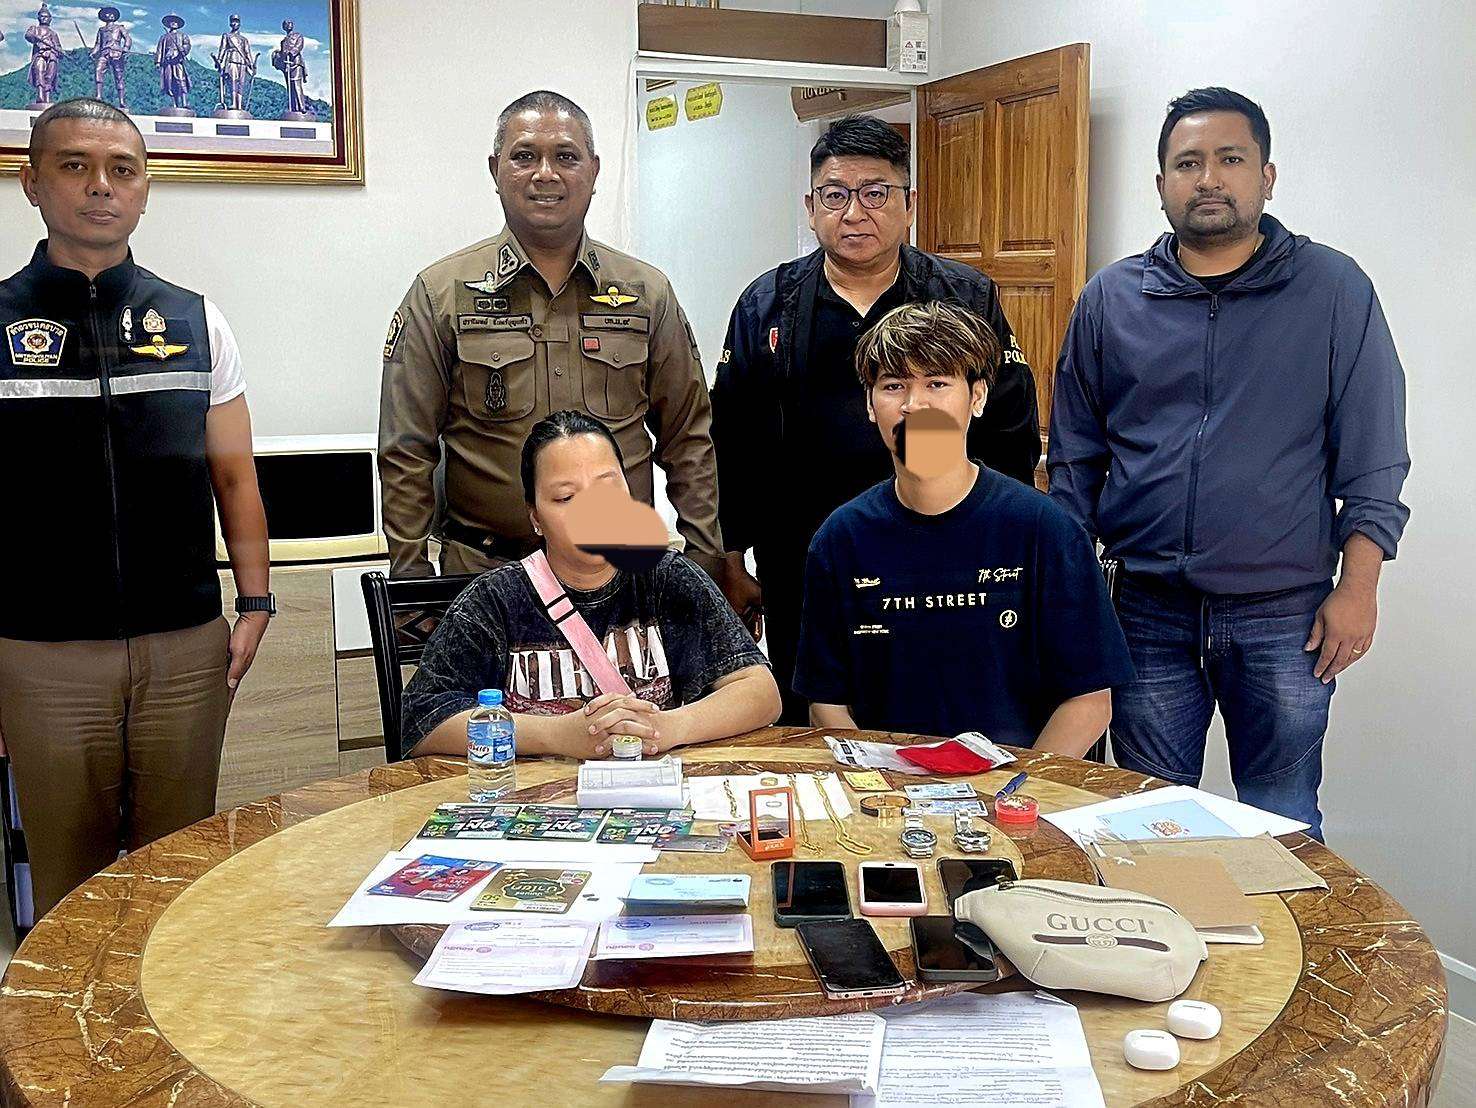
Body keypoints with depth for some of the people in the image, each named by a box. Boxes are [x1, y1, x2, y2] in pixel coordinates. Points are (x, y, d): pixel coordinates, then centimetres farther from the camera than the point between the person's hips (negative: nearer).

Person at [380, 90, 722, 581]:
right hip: (483, 574, -1)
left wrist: (705, 559, 3)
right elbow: (406, 458, -1)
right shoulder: (440, 295, 0)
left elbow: (688, 442, 9)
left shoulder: (647, 292, 7)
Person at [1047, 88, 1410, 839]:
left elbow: (1373, 460, 0)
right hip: (1148, 609, 2)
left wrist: (1357, 587, -6)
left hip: (1283, 614, -1)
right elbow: (1075, 458, 9)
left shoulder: (1333, 290, 0)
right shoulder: (1110, 299, 5)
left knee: (1281, 825, 11)